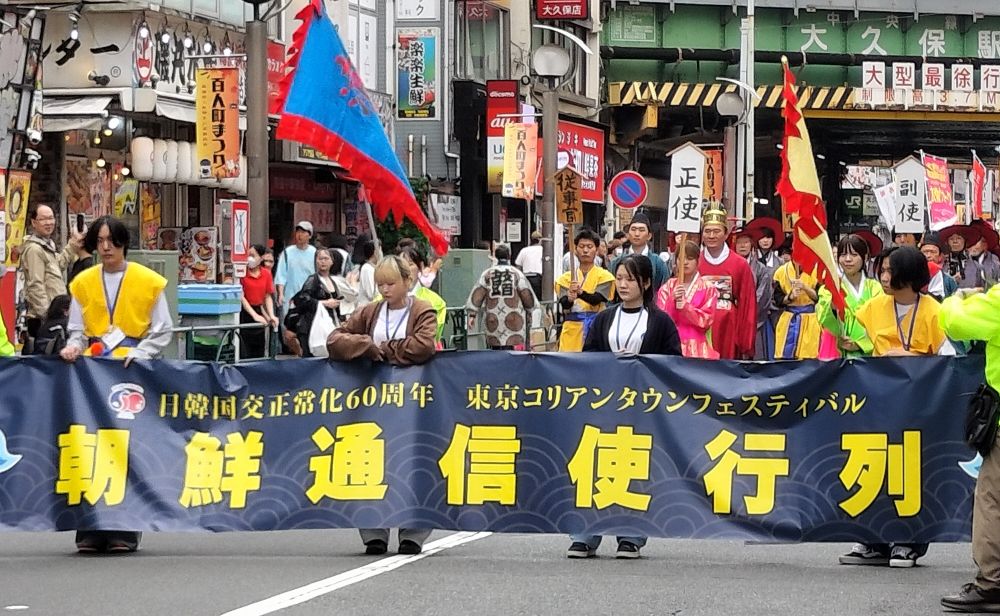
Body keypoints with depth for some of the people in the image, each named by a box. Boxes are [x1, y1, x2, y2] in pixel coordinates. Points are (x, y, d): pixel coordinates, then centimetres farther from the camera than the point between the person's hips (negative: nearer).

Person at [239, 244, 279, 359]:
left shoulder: (266, 274, 5)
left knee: (258, 351, 8)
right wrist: (254, 315, -16)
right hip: (244, 311, -5)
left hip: (258, 310, 5)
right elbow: (241, 297, -10)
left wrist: (271, 316, -7)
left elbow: (268, 296, 7)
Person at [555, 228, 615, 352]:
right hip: (572, 330, 2)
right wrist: (569, 299, -28)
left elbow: (597, 299, -13)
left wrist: (580, 293, -32)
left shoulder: (604, 276, 4)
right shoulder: (566, 278, 11)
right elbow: (563, 304, -4)